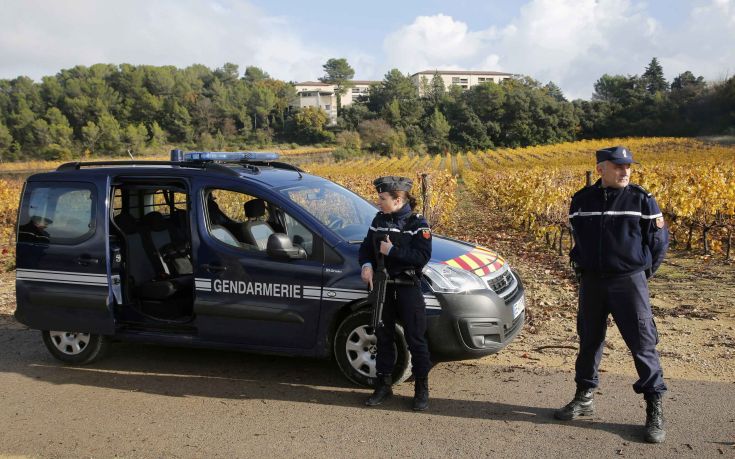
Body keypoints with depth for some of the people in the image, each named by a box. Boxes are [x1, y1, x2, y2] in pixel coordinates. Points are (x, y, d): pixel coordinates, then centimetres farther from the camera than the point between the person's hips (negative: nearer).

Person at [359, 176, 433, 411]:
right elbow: (366, 246, 15)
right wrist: (367, 265, -5)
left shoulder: (417, 223, -9)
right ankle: (384, 385, 27)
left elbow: (422, 256, -17)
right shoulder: (379, 220, 7)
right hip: (382, 286, 5)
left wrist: (392, 251, -20)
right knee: (383, 336, 13)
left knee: (415, 339, 2)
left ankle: (422, 389, 17)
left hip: (408, 288, -5)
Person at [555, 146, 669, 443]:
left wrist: (642, 272, 7)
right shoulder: (581, 200, 4)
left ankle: (655, 409, 11)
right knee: (589, 340, 12)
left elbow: (659, 241, 3)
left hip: (629, 281, -3)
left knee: (642, 343, -1)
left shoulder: (641, 200, -4)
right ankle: (585, 398, 27)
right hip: (591, 281, 3)